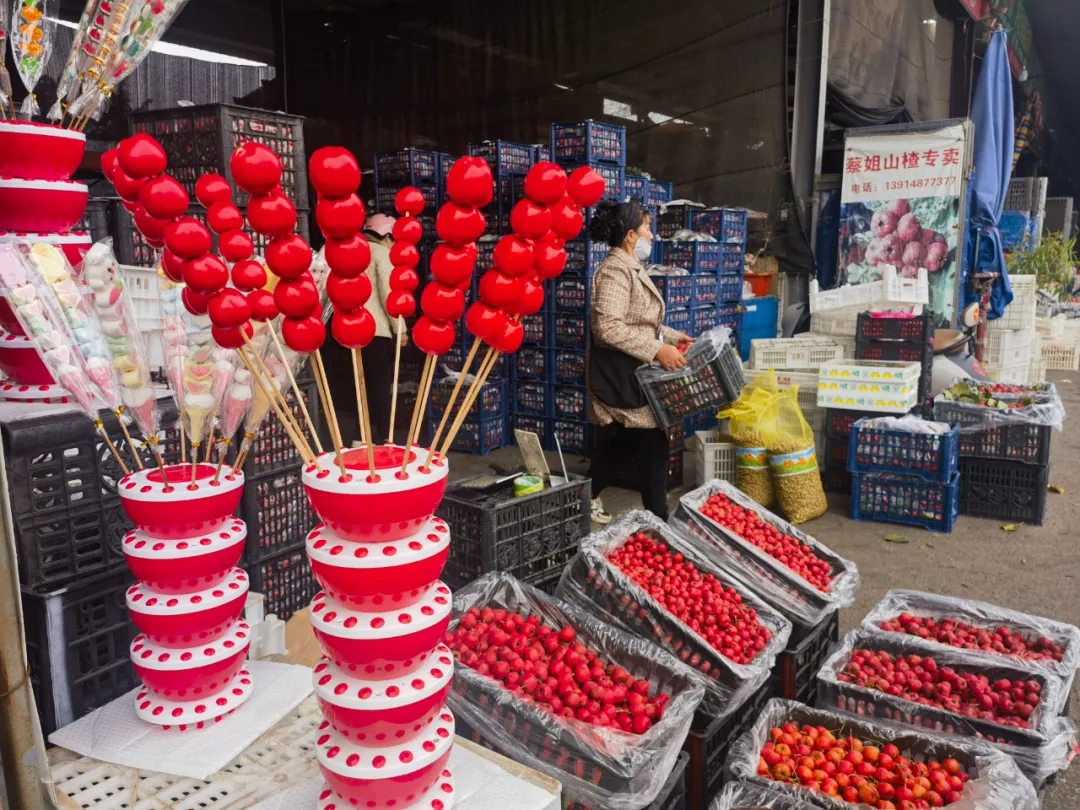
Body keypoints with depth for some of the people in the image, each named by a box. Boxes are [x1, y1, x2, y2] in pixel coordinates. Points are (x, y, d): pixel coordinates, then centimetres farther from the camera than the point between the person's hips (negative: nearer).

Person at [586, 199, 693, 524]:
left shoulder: (631, 267, 15)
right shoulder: (615, 270, -19)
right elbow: (608, 328, -29)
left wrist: (672, 336, 12)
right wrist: (657, 350, -28)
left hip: (634, 372, 11)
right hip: (622, 374, -11)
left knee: (626, 440, 19)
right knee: (654, 447, -3)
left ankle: (587, 496, 34)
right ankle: (658, 521, 8)